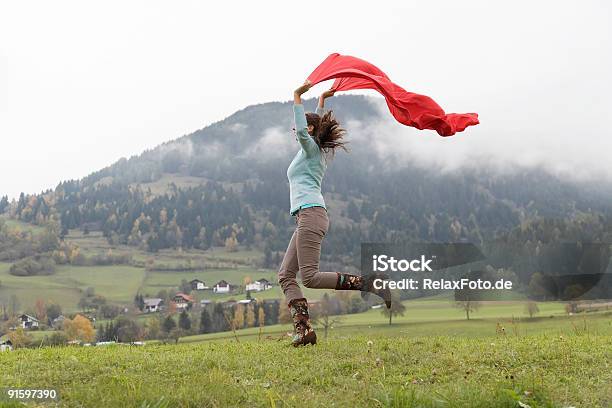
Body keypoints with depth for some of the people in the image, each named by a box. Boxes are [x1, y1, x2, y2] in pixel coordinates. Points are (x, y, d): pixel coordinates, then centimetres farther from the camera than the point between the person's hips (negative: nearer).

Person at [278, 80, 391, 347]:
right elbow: (317, 123, 44)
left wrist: (297, 97, -15)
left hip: (311, 214, -10)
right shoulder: (314, 150, 25)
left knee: (310, 277, -17)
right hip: (306, 217, 10)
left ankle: (366, 284, -14)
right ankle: (303, 328, -7)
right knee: (285, 275, 1)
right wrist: (321, 100, 45)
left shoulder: (311, 147, 2)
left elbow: (303, 130, -21)